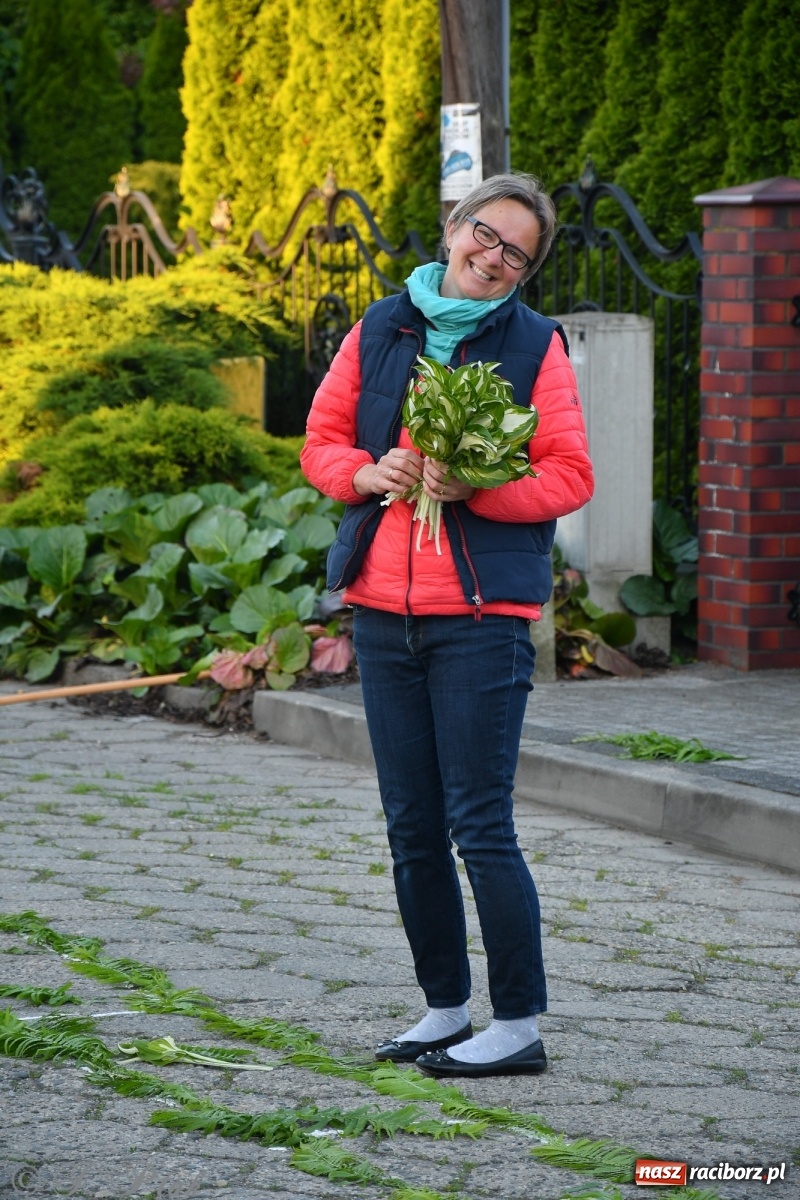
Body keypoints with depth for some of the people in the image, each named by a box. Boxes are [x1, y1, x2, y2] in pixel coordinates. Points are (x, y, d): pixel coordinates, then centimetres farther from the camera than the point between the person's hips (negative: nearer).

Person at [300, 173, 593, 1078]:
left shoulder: (535, 345, 0)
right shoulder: (381, 330, 11)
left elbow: (569, 478, -3)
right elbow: (321, 442, 14)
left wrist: (472, 488, -18)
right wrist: (367, 473, -7)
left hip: (482, 613, -5)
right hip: (382, 611, 5)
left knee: (479, 826, -7)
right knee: (411, 827, 10)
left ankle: (520, 1026, 1)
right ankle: (444, 1010, 21)